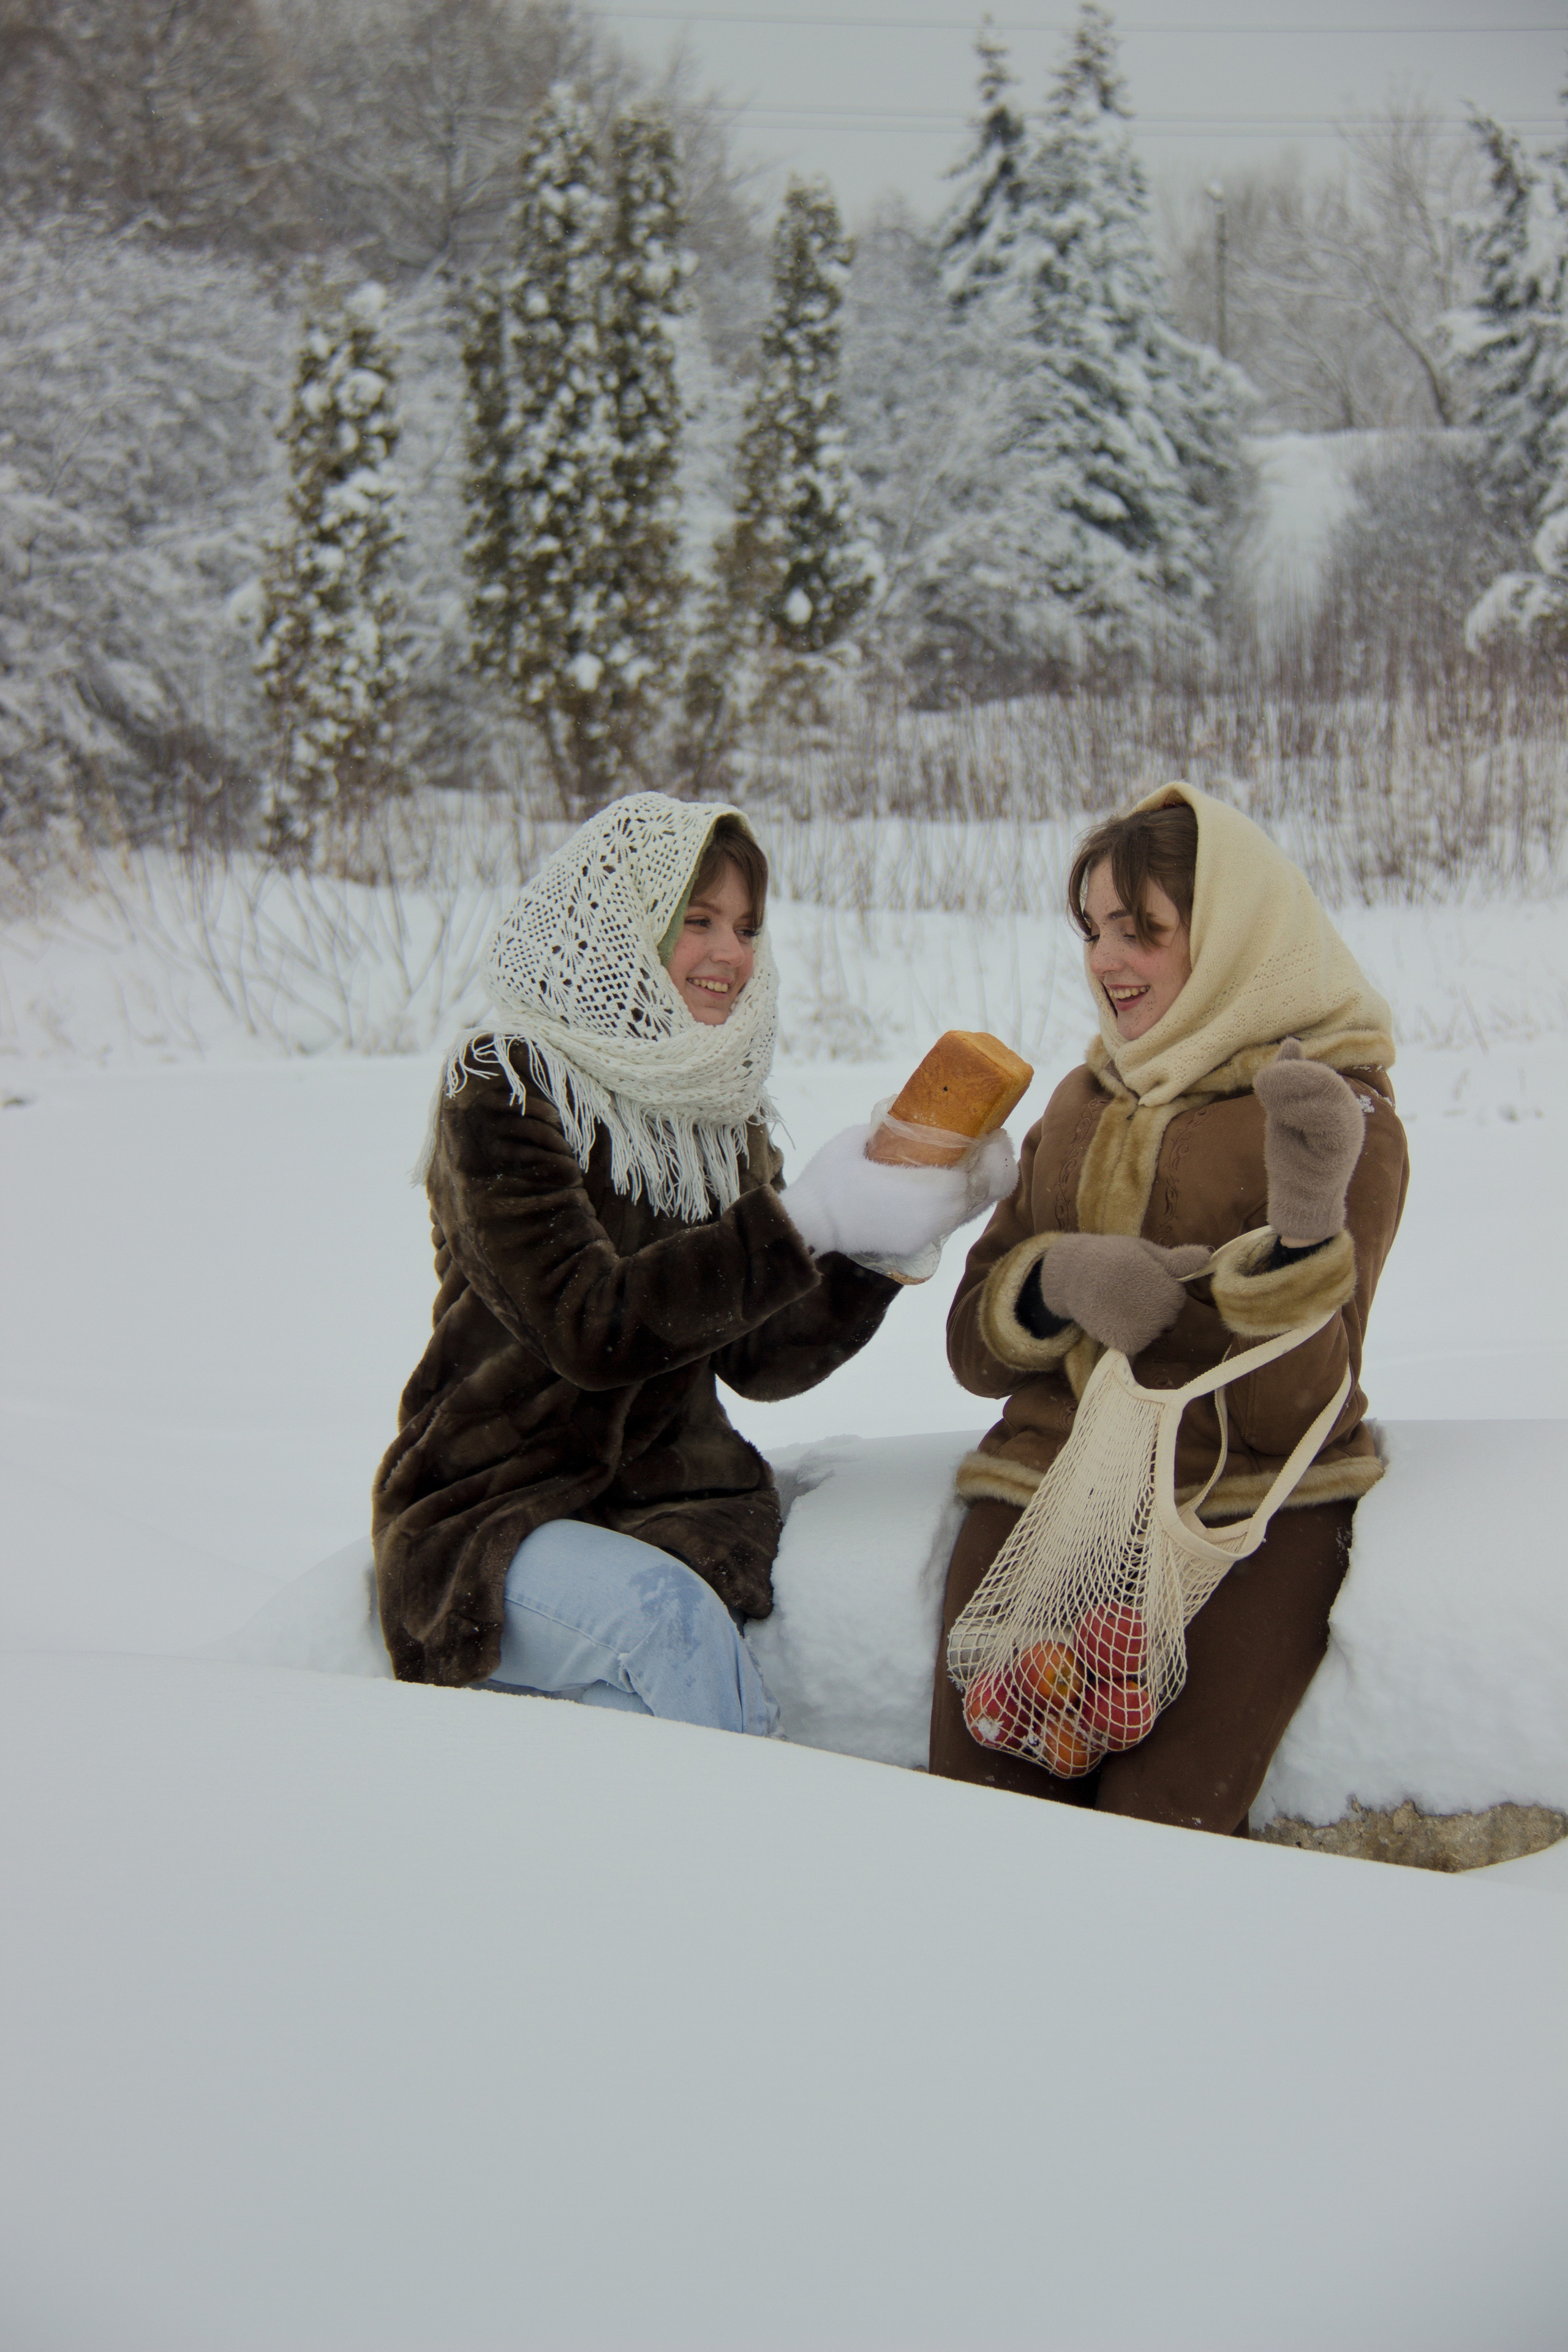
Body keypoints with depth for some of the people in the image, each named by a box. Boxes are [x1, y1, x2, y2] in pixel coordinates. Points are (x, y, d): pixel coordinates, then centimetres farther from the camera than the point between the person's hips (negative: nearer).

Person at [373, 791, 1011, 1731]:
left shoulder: (724, 1107, 10)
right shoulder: (501, 1090, -9)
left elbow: (762, 1360, 6)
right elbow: (590, 1326, -22)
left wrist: (884, 1241, -9)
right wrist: (802, 1221, -25)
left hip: (678, 1496, 4)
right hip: (493, 1505, -4)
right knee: (664, 1613, -33)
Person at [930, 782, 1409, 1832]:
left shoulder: (1344, 1119, 1)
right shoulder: (1083, 1102, 18)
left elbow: (1289, 1409, -8)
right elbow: (974, 1342, 14)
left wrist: (1304, 1223, -25)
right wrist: (1060, 1279, -9)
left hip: (1252, 1506, -4)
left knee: (1162, 1829, -22)